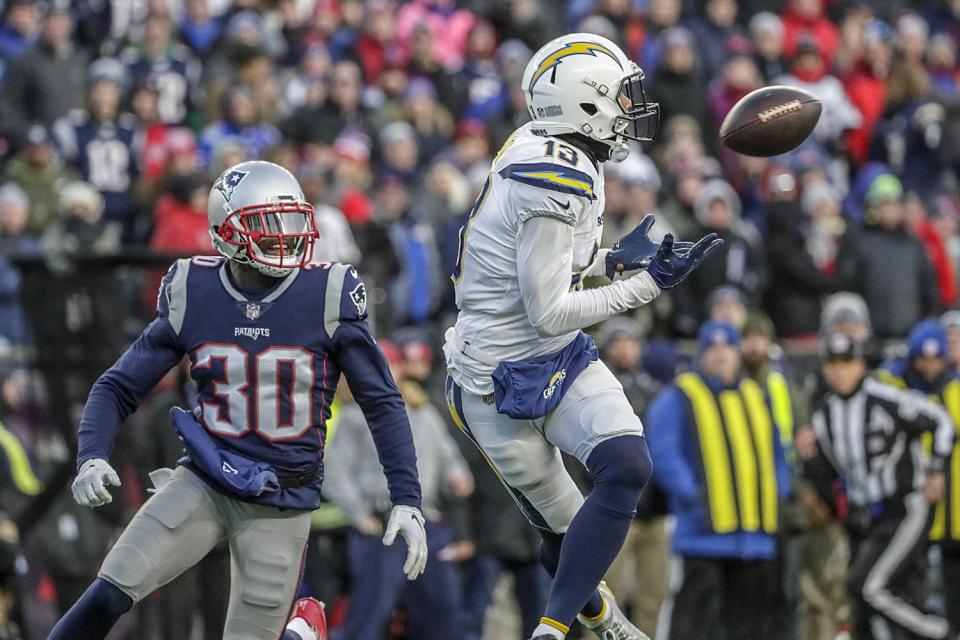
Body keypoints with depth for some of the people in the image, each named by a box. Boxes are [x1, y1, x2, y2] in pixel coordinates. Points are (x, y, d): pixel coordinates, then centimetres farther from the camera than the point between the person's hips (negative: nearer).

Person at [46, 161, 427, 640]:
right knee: (109, 596, -17)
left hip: (282, 506, -1)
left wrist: (406, 501, -5)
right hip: (204, 486, 1)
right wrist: (92, 457, -15)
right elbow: (118, 389, 3)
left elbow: (382, 403, 0)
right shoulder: (193, 296, -4)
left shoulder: (327, 299, -9)